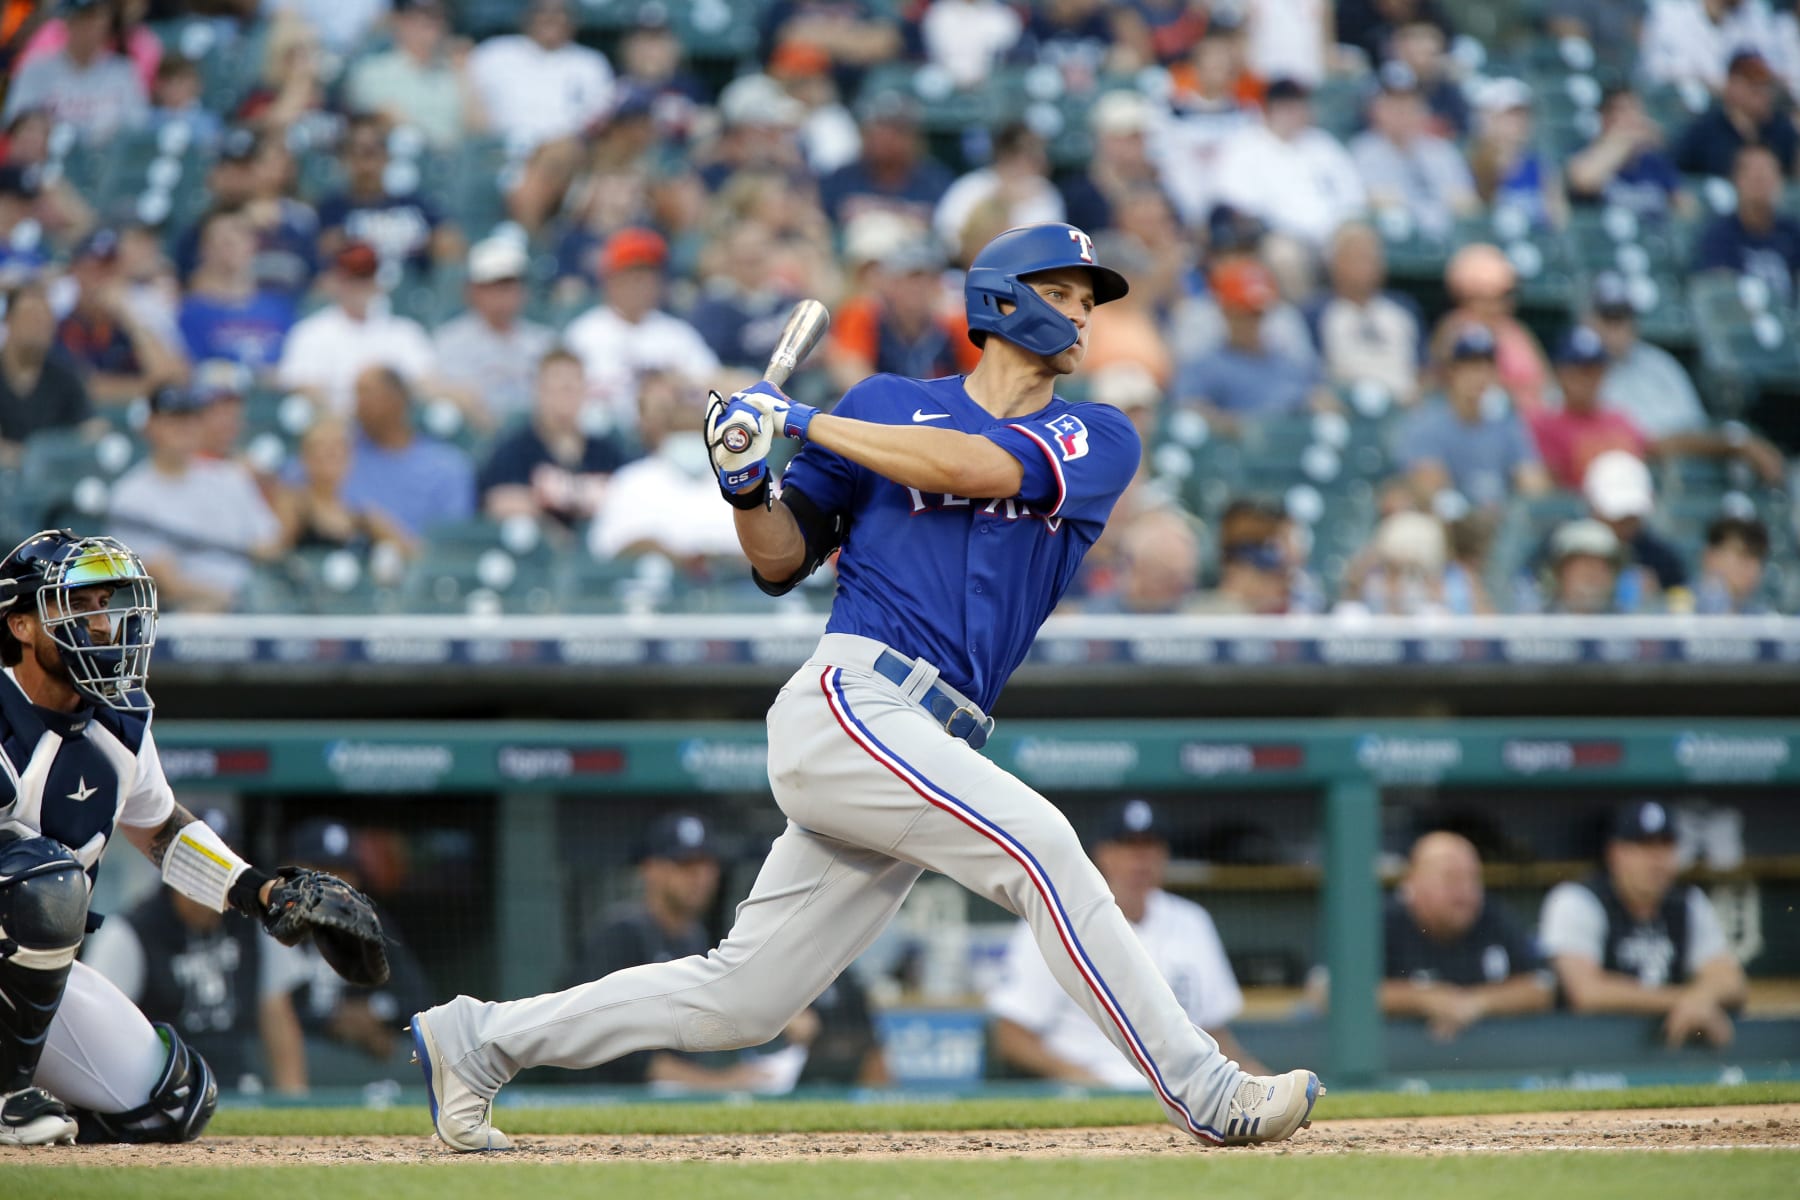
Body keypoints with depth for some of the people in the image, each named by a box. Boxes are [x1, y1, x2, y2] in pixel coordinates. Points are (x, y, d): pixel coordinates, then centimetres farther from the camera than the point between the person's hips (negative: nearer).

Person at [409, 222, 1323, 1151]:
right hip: (850, 702, -4)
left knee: (737, 1001, 6)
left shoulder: (1100, 441, 12)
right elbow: (782, 561, 14)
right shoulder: (887, 404, 10)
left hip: (929, 749, 4)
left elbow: (974, 465, -7)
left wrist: (800, 422, -4)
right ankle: (1202, 1090, -23)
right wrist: (747, 485, -6)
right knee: (1036, 843, -24)